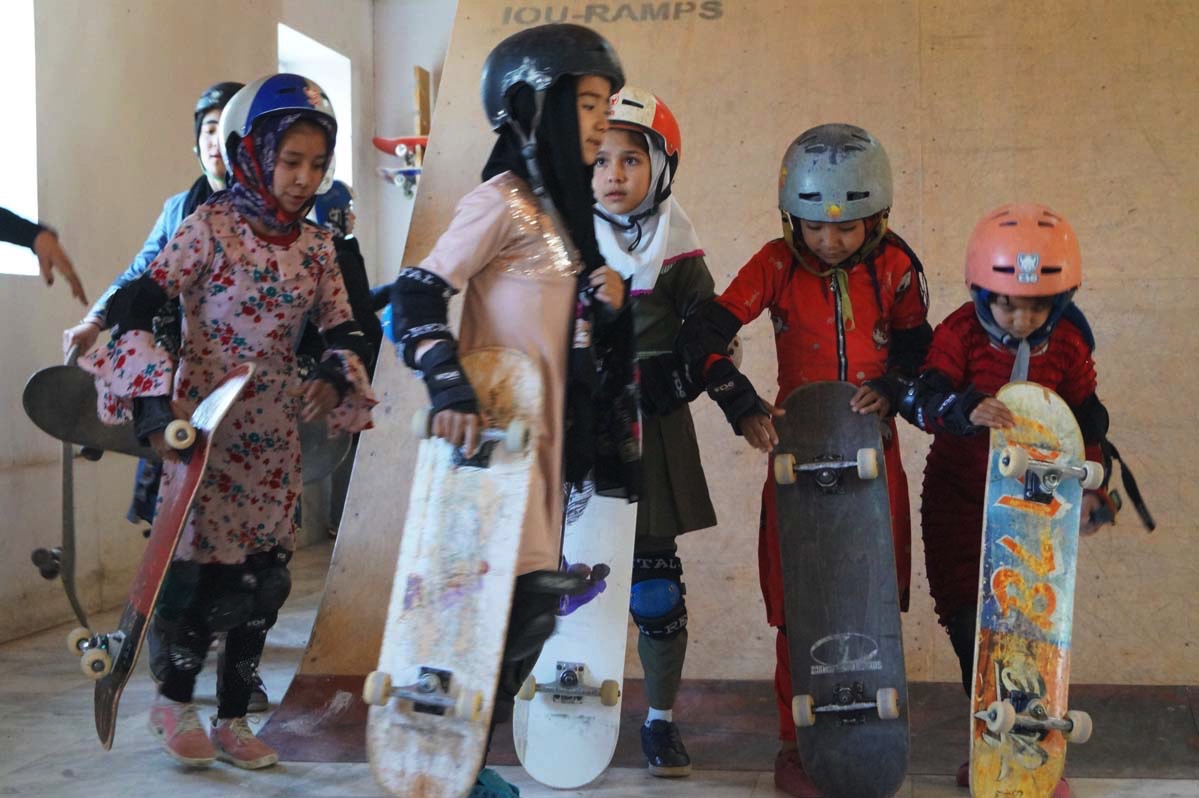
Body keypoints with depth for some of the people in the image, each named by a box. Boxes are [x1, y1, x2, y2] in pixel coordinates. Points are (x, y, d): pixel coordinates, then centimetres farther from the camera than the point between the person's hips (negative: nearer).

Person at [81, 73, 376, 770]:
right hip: (205, 427, -5)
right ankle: (175, 699, 23)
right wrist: (158, 407, -22)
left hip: (277, 437, 5)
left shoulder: (317, 246, 5)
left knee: (263, 578, 7)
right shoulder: (210, 228, -10)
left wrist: (335, 380, -11)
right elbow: (140, 306, -14)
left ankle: (233, 719, 22)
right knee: (207, 569, -2)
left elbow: (344, 331, 10)